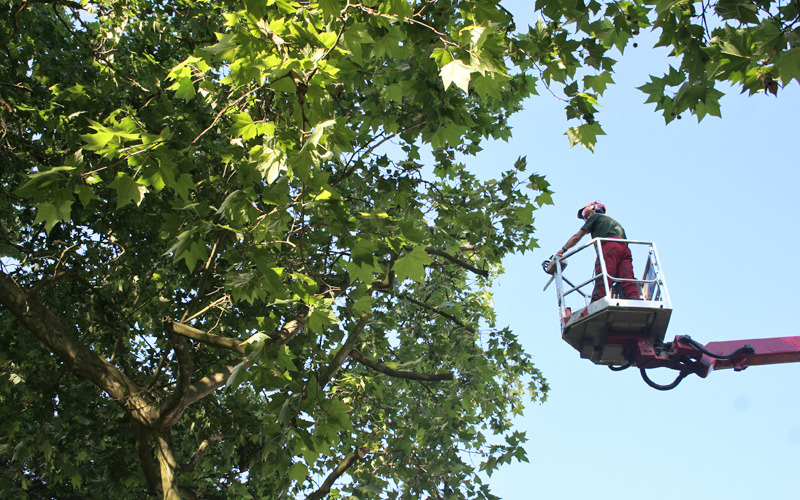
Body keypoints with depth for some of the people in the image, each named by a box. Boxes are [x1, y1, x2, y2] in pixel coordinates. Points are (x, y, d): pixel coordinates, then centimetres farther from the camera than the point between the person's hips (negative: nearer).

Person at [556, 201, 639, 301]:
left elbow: (577, 236, 21)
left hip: (609, 246, -6)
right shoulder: (613, 221, 43)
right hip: (625, 248, 6)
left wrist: (562, 250, 27)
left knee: (602, 281, -21)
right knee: (628, 281, -11)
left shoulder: (595, 216, 24)